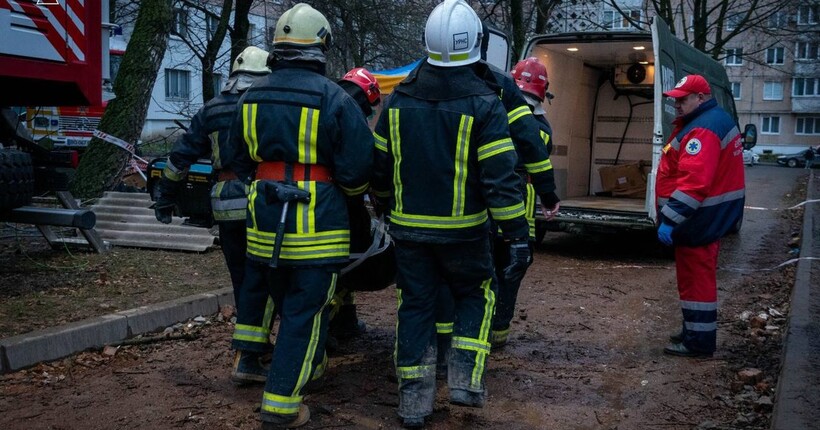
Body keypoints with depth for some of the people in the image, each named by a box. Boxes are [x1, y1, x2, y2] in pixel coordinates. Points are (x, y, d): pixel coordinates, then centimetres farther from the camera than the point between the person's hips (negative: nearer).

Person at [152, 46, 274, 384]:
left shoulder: (211, 110, 10)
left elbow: (180, 157, 10)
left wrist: (165, 198, 18)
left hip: (226, 207, 4)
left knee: (242, 277, 16)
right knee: (258, 280, 0)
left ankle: (257, 343, 30)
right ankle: (246, 358, -4)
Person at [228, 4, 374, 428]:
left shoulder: (251, 97, 6)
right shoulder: (334, 98, -12)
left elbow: (241, 160, 16)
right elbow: (356, 169, -11)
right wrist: (348, 192, 10)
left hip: (264, 220, 6)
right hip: (316, 223, -6)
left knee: (288, 304, 23)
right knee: (304, 312, 2)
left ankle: (307, 368, 42)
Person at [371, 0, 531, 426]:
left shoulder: (399, 99, 0)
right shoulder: (484, 104, -12)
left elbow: (380, 164, 8)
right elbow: (501, 178, -16)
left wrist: (385, 204, 26)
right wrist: (518, 235, -11)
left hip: (409, 227, 3)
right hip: (463, 228, -3)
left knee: (415, 306, 11)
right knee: (475, 296, 19)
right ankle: (465, 378, 7)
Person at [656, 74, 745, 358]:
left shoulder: (703, 129, -21)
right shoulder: (716, 119, 15)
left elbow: (693, 182, -31)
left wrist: (669, 219, -31)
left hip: (699, 219, -11)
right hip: (712, 217, 11)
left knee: (695, 277, -3)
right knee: (699, 276, 19)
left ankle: (699, 342, 4)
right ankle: (696, 331, 31)